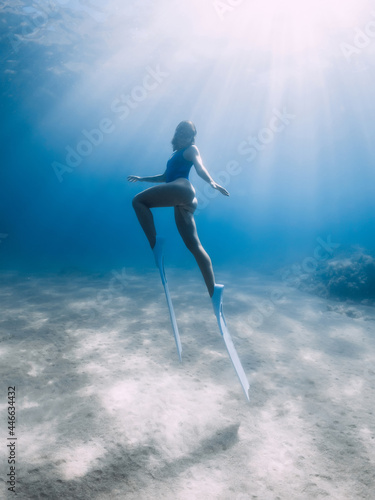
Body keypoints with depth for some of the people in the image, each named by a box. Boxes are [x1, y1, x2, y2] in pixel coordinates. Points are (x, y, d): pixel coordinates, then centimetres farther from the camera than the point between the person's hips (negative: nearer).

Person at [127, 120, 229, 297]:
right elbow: (166, 177, 46)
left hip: (182, 188, -9)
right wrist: (142, 178, 53)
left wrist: (212, 182, -27)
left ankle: (154, 243, -20)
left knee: (138, 201, -8)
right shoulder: (176, 154, 37)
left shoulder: (191, 149, 13)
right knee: (194, 245, -1)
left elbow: (200, 168, -7)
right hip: (185, 201, 9)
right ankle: (213, 291, -5)